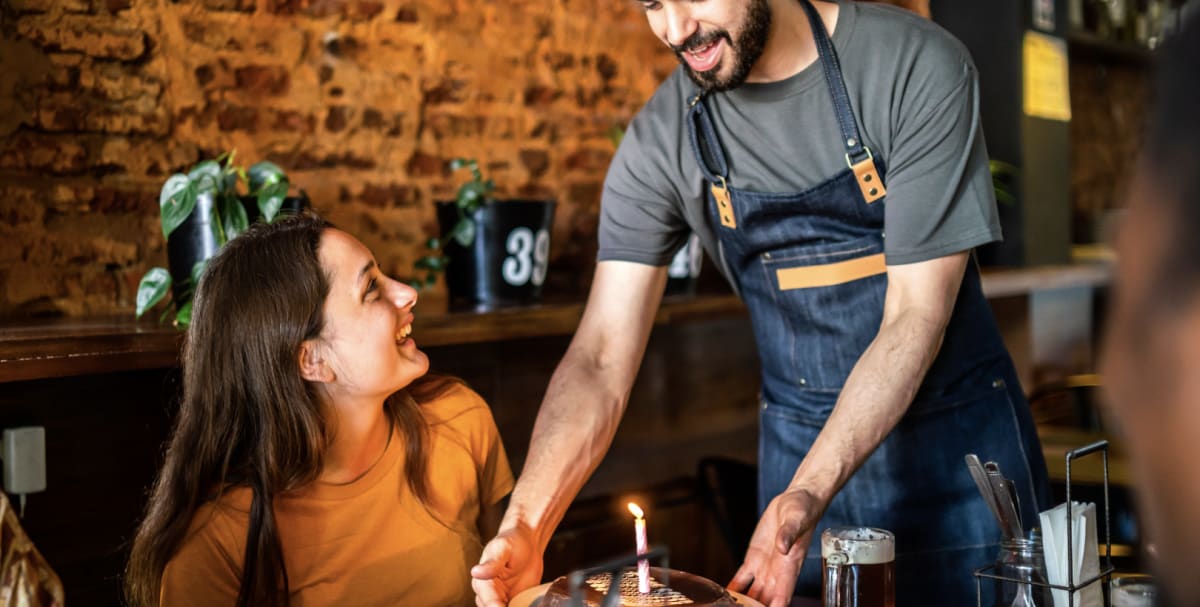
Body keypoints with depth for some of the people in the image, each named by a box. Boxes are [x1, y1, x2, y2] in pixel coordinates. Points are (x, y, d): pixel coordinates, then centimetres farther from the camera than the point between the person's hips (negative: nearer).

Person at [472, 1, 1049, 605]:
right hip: (802, 448, 2)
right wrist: (525, 526, -26)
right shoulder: (658, 141, -8)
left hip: (957, 441, -1)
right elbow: (602, 359, -11)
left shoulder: (919, 69, -17)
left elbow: (916, 317, -19)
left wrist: (808, 494, -29)